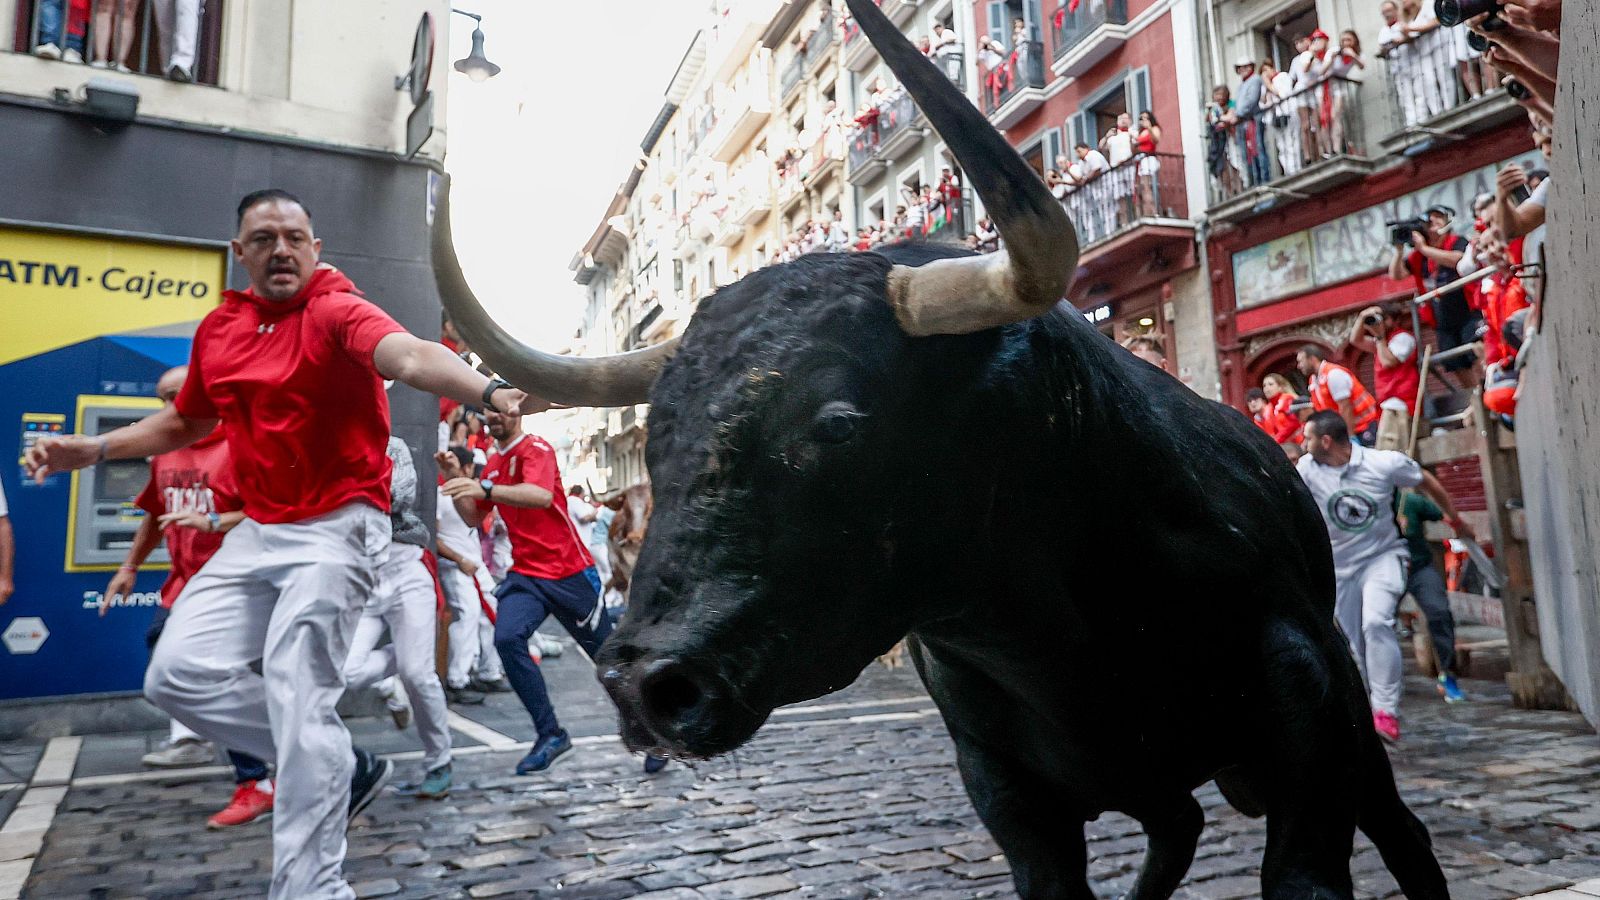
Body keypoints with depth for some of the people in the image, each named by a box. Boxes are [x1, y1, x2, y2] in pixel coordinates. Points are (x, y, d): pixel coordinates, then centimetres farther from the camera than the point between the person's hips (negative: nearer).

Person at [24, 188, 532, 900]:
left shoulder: (336, 312, -13)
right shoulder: (217, 329, 9)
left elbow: (410, 356, -35)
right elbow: (187, 421, 27)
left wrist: (489, 392, -55)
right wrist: (91, 449, 17)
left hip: (337, 528, -8)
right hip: (260, 530, 8)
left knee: (297, 695, -13)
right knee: (179, 673, 3)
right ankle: (345, 768, 14)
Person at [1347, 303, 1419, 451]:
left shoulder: (1403, 337, -2)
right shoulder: (1383, 341, 26)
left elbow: (1388, 362, -13)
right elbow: (1355, 340, 19)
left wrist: (1380, 336, -5)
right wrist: (1362, 317, 7)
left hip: (1398, 403, -9)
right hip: (1389, 404, 9)